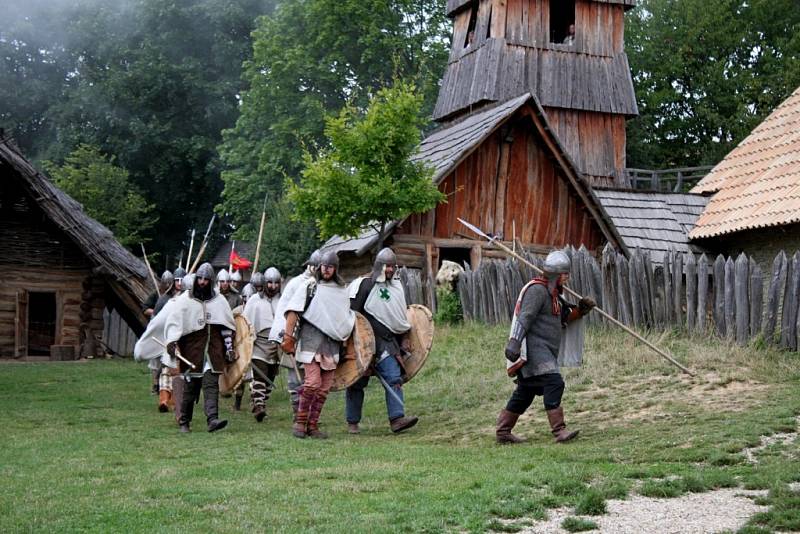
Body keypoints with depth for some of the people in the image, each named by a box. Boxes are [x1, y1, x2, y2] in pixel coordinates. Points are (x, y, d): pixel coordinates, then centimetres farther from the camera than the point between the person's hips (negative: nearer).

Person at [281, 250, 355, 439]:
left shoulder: (342, 290, 15)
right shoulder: (309, 286, 2)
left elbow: (347, 320, 20)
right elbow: (293, 311, -4)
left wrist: (350, 346, 17)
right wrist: (288, 337, -12)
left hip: (332, 344, 5)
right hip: (311, 342, -5)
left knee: (325, 388, 3)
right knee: (312, 382, -15)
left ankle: (312, 425, 12)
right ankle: (300, 421, -1)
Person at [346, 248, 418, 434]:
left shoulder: (397, 287, 13)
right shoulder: (363, 285, -6)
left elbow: (401, 317, 22)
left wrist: (404, 339, 17)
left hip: (387, 343, 5)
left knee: (394, 378, -12)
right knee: (357, 382, 4)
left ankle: (397, 419, -18)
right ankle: (352, 422, 15)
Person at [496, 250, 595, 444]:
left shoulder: (553, 292, 20)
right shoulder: (537, 290, -11)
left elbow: (565, 317, 25)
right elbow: (525, 317, -21)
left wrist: (581, 309, 7)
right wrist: (514, 342, -31)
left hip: (546, 351, 10)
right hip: (534, 347, -10)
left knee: (525, 392, 11)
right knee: (553, 383, -20)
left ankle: (503, 432, 17)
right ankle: (559, 430, -22)